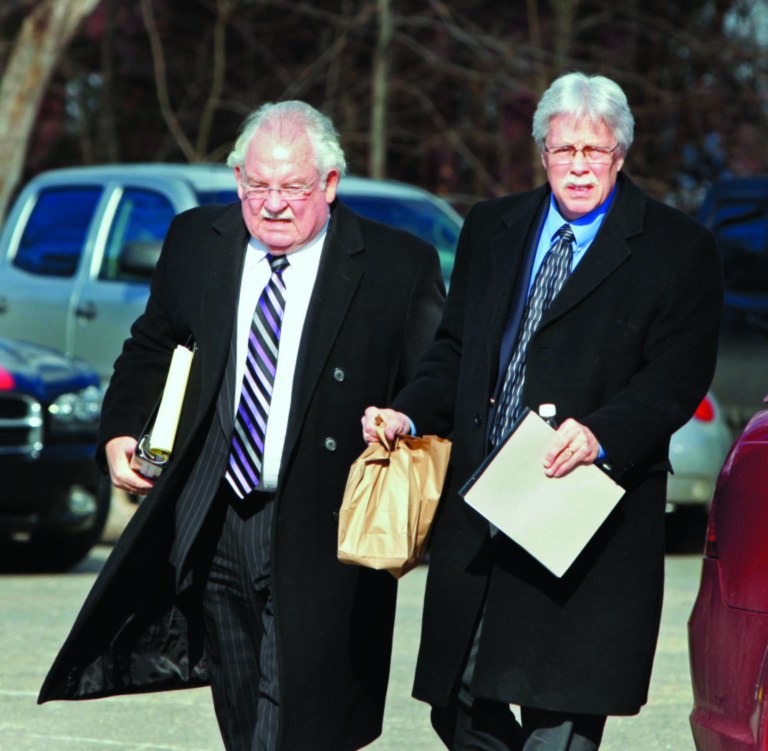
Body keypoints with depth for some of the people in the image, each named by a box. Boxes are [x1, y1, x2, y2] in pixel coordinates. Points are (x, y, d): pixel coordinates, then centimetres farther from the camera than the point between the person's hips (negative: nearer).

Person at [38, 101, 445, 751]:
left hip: (322, 536, -4)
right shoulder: (194, 241, 7)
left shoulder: (400, 265, -5)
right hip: (213, 527, 4)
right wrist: (121, 429, 7)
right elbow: (151, 349, 21)